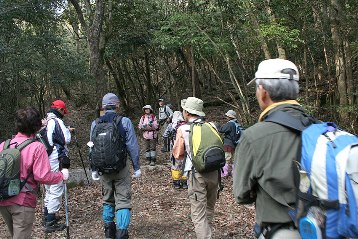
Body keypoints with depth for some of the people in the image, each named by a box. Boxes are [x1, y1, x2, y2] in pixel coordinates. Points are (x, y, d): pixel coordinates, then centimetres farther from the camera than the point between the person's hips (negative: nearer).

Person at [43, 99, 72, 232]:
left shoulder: (44, 121, 13)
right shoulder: (57, 121, -13)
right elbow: (66, 139, -17)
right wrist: (67, 130, 2)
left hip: (45, 160, 9)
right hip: (56, 160, -9)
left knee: (48, 189, 21)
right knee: (56, 191, -5)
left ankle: (47, 216, 32)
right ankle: (51, 223, -3)